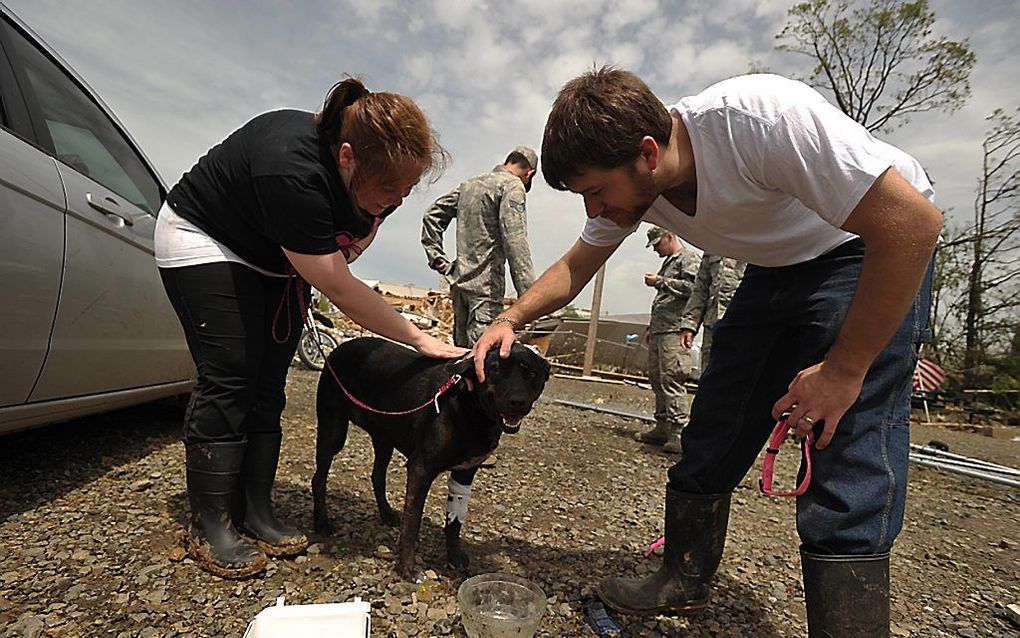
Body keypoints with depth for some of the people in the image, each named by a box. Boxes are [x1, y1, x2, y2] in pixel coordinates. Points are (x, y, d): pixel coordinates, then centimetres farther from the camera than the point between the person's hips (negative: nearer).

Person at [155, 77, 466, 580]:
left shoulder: (379, 176, -18)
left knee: (268, 383, 0)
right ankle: (209, 527, -1)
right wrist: (418, 339, -32)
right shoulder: (294, 171, -40)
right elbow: (338, 288, -37)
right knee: (228, 378, -13)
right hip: (203, 240, -6)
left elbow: (357, 234, 5)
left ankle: (255, 514, 8)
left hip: (278, 259, 7)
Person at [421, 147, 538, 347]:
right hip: (486, 283, -8)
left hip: (459, 279, 8)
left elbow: (432, 215, 21)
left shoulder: (469, 184, 20)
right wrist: (528, 294, -20)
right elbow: (515, 241, -17)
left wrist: (437, 259, 17)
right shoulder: (512, 185, -4)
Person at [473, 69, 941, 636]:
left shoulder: (762, 117, -34)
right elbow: (575, 267, 3)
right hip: (776, 266, 6)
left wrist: (845, 369, -27)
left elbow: (914, 221, -30)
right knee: (713, 433, 3)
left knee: (847, 455, -18)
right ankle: (684, 583, 19)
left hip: (877, 251, -5)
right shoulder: (627, 184, -12)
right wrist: (510, 319, -12)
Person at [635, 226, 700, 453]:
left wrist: (660, 281, -11)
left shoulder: (688, 258, -1)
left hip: (674, 331, -10)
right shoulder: (668, 262, 27)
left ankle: (679, 430, -14)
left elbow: (692, 287, -18)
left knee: (671, 379, -15)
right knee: (657, 379, 8)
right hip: (659, 330, 10)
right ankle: (663, 427, 14)